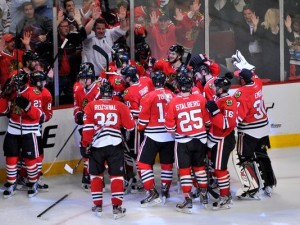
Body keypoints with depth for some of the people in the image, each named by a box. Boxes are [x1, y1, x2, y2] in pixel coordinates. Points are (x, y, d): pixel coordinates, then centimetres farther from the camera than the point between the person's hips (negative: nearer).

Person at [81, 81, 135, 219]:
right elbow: (130, 126, 6)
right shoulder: (120, 106, 2)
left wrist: (86, 144, 2)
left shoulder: (91, 106, 2)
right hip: (115, 145, -1)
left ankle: (98, 206, 16)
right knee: (116, 176, 5)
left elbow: (87, 127, -5)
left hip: (96, 146, 1)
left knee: (96, 175, 16)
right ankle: (117, 207, -1)